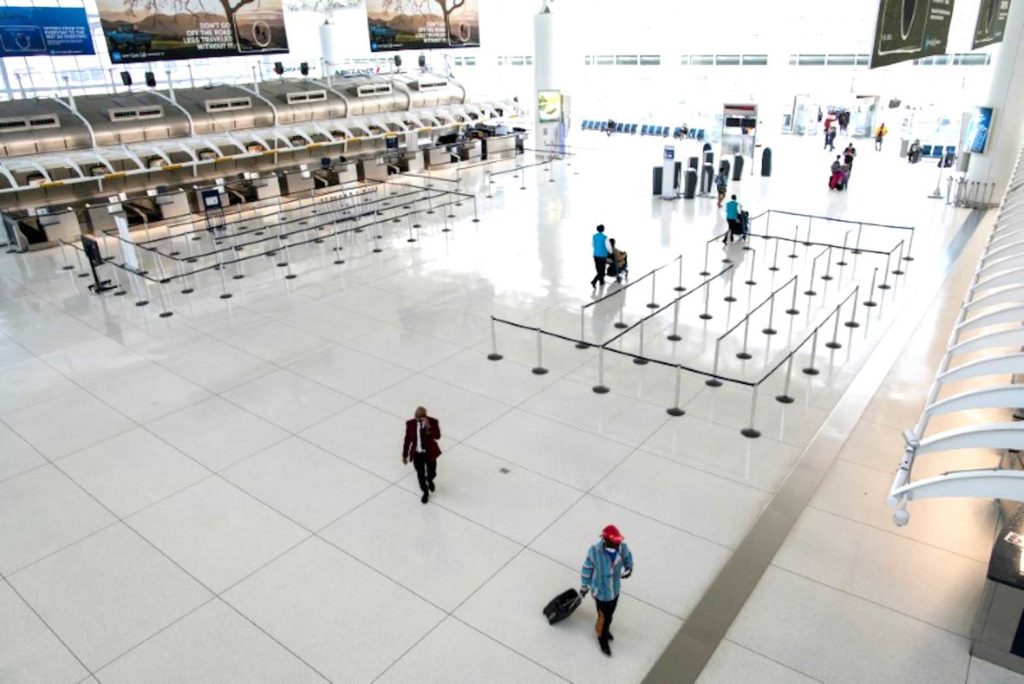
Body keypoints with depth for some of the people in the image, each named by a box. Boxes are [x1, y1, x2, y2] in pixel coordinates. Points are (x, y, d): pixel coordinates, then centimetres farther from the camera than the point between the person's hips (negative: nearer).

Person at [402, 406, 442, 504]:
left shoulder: (433, 422, -18)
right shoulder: (410, 424, -12)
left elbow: (437, 436, -29)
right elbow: (407, 440, -2)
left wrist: (428, 427, -43)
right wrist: (405, 455, 2)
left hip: (430, 453, -1)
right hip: (417, 454, 1)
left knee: (431, 473, 16)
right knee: (420, 474, 13)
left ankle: (430, 481, 55)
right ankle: (425, 492, 40)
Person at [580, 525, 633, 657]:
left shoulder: (622, 547, -23)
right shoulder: (595, 551, -33)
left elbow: (627, 556, 2)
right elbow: (587, 568, -15)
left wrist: (629, 568, -17)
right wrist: (584, 586, -2)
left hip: (615, 589, 4)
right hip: (601, 591, -4)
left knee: (610, 614, 29)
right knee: (604, 617, 14)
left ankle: (605, 629, 61)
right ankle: (602, 637, 46)